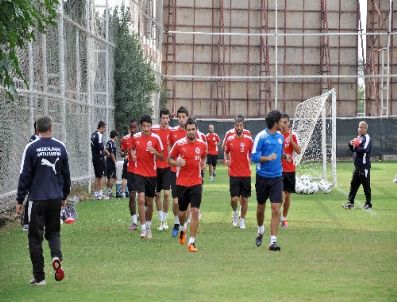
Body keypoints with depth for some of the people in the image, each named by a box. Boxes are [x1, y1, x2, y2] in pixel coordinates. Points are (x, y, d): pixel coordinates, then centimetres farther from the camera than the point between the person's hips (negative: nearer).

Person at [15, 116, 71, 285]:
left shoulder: (31, 148, -7)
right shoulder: (60, 147, 3)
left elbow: (25, 176, -6)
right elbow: (66, 174, 11)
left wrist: (19, 201, 1)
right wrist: (64, 196, 24)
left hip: (38, 199, -3)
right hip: (56, 198, 3)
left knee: (35, 237, 5)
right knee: (53, 231, 20)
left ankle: (39, 276, 4)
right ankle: (57, 256, -10)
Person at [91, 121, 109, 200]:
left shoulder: (93, 135, 15)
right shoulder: (99, 135, -14)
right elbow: (100, 147, -22)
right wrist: (106, 152, -5)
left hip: (94, 157, 9)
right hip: (100, 158, -9)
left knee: (97, 176, 13)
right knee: (102, 176, -4)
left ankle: (96, 194, 13)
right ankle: (100, 193, -8)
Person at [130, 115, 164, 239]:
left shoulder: (156, 138, -4)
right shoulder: (135, 137, -1)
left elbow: (162, 157, 0)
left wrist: (155, 152, -19)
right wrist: (133, 155, 1)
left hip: (152, 174, 1)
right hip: (139, 173, -1)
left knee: (150, 202, 11)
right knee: (141, 199, -16)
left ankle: (148, 225, 32)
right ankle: (143, 229, -13)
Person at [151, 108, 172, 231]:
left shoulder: (172, 132, 0)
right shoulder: (154, 130, 0)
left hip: (167, 167, -1)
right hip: (156, 166, 1)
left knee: (166, 193, -9)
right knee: (157, 194, 6)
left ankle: (165, 219, 4)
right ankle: (160, 220, 18)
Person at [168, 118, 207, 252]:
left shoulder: (202, 144, 0)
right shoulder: (179, 144, -7)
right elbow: (169, 159, 3)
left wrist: (203, 163, 1)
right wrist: (177, 162, -18)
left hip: (196, 183, 0)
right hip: (182, 182, 0)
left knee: (195, 211, -10)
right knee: (182, 212, 10)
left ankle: (192, 242, -5)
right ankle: (182, 229, 45)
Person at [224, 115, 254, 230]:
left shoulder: (249, 140, -3)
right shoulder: (230, 139, 0)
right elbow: (226, 152, 16)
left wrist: (252, 159, -10)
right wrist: (226, 160, 0)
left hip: (246, 174, 0)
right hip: (234, 174, 0)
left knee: (244, 199, 6)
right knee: (234, 198, -6)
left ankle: (242, 220, 20)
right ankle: (235, 212, 25)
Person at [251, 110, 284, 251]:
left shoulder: (280, 137, 7)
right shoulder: (261, 136, -10)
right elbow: (254, 157, -13)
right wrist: (268, 158, -24)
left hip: (277, 177, 3)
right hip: (263, 177, -3)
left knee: (276, 209, -8)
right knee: (261, 207, 14)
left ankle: (273, 241, -7)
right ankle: (260, 230, 41)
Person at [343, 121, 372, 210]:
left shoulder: (367, 138, -11)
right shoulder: (358, 137, 16)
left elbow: (364, 149, -25)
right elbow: (353, 149, 18)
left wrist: (355, 147, -18)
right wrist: (351, 144, -2)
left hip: (364, 166, -9)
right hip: (357, 166, 9)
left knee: (366, 185, -1)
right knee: (353, 184, 11)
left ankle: (368, 204, 8)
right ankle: (350, 203, 16)